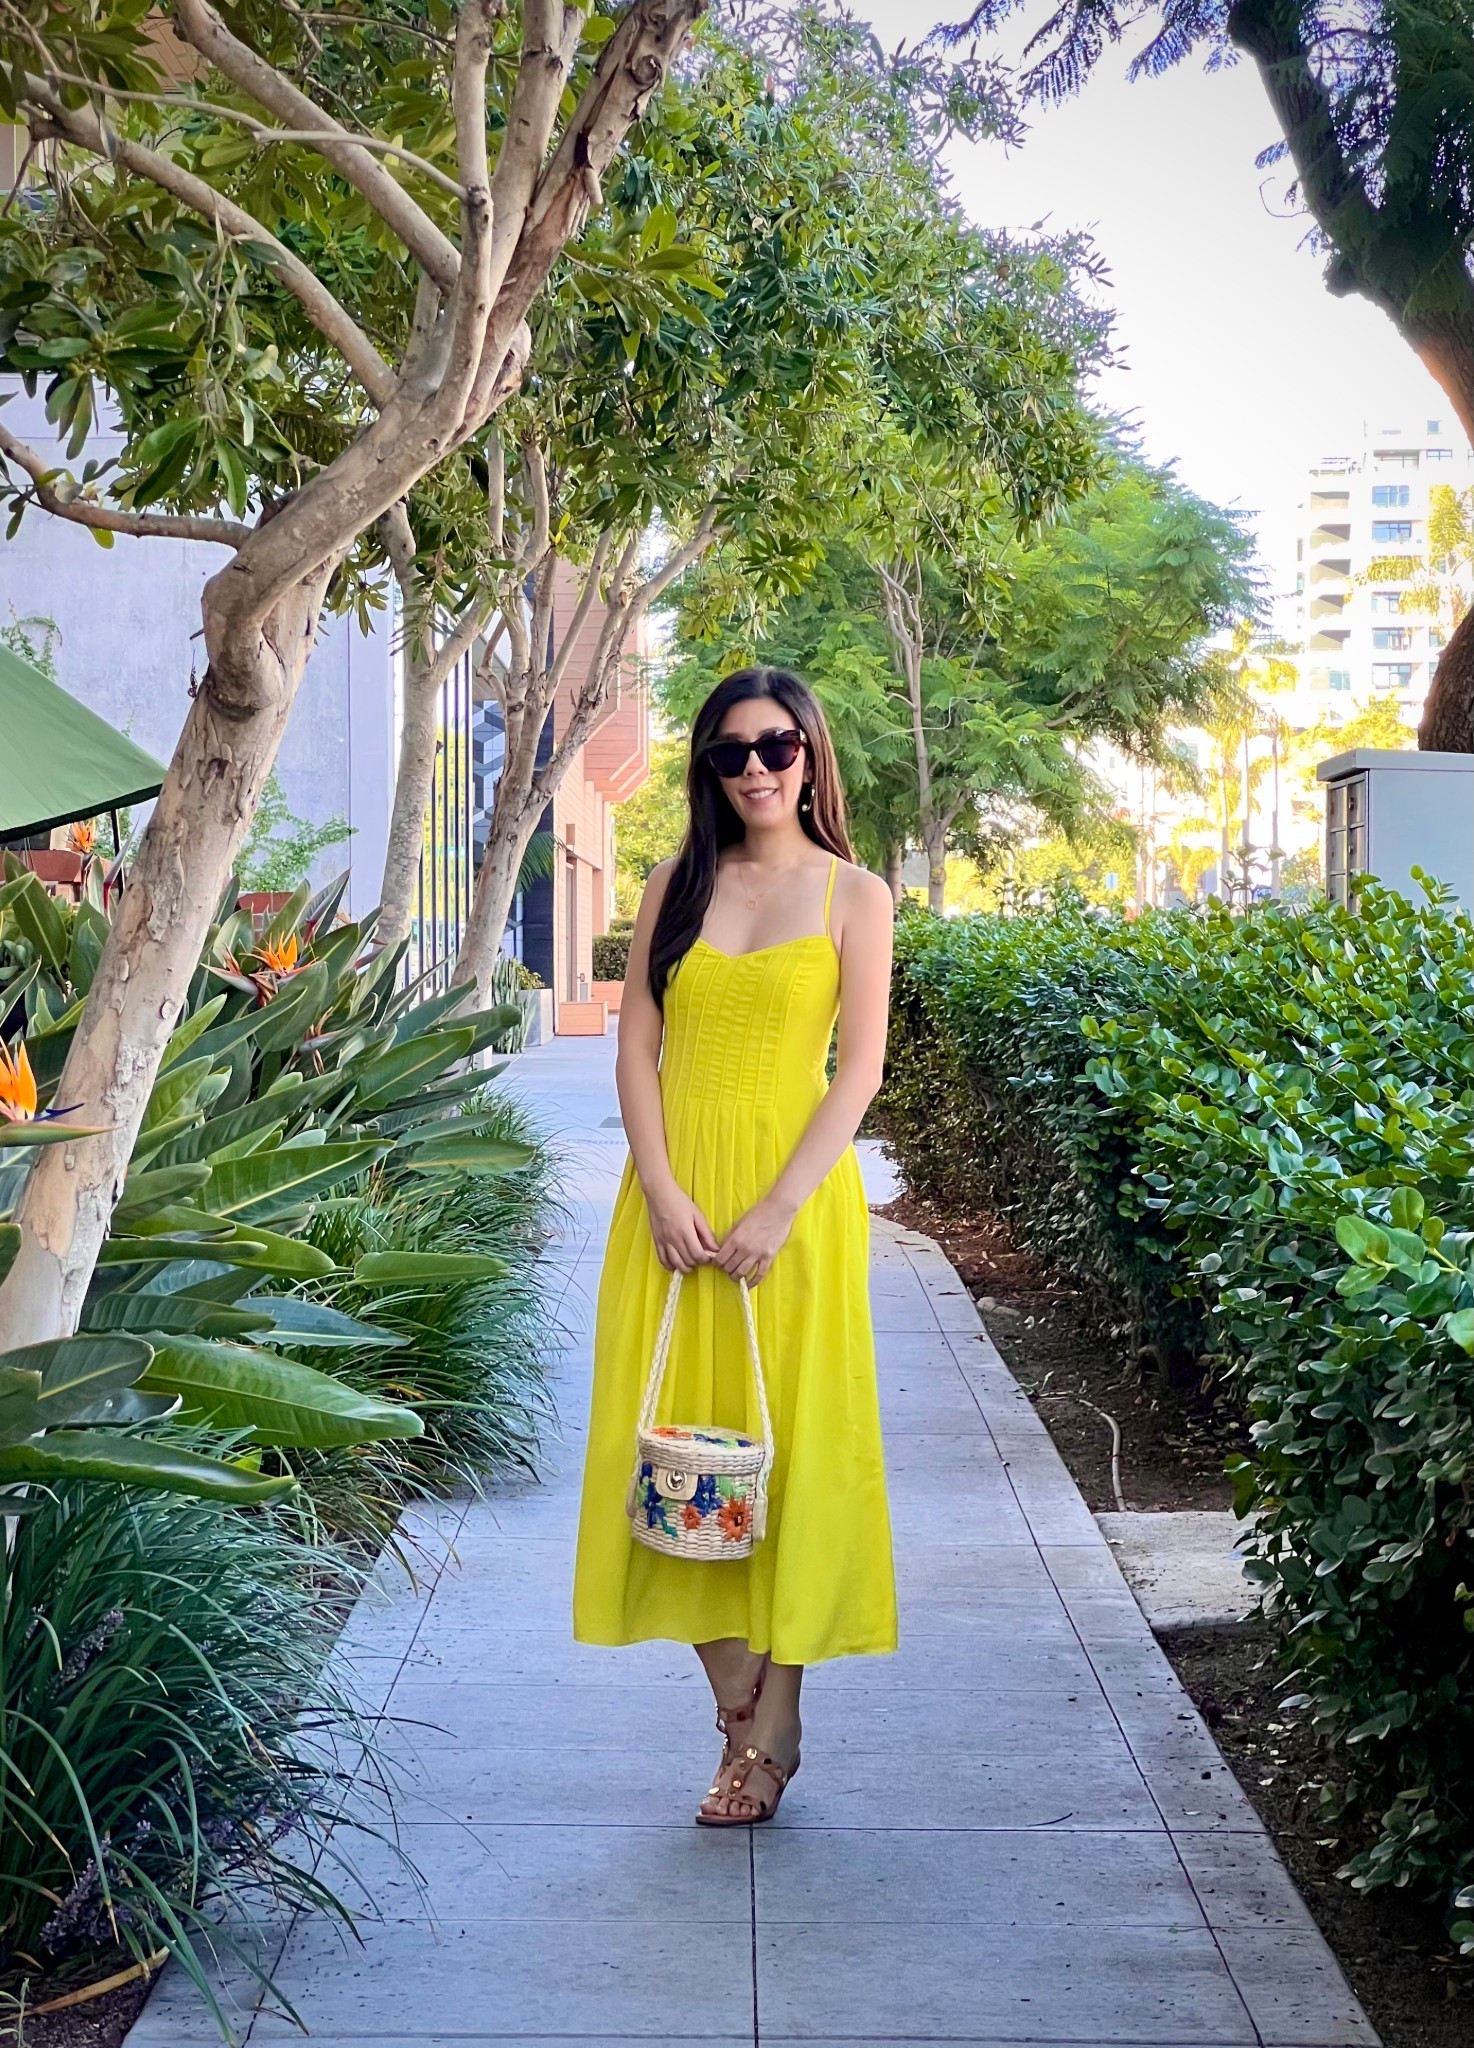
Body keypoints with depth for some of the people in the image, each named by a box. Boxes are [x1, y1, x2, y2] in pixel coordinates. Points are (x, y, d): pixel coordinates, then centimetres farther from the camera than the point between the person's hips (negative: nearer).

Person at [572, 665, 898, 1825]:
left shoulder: (855, 896, 1)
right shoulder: (676, 887, 10)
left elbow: (860, 1071, -5)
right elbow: (636, 1049, 5)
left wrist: (779, 1210, -14)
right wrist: (663, 1191, -8)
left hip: (796, 1189, -3)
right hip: (676, 1189, 3)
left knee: (789, 1444, 0)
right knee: (682, 1438, 3)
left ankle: (773, 1728, 10)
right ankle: (741, 1714, 14)